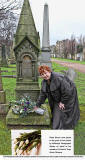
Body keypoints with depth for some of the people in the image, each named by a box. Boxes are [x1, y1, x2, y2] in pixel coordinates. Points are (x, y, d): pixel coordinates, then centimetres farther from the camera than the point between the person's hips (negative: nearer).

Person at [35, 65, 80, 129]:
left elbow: (67, 91, -29)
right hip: (57, 97, 7)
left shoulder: (58, 78, -33)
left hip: (68, 95, -7)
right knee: (56, 111, 9)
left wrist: (63, 102, -19)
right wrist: (38, 105, 3)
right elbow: (43, 94, 3)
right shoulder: (44, 81, -7)